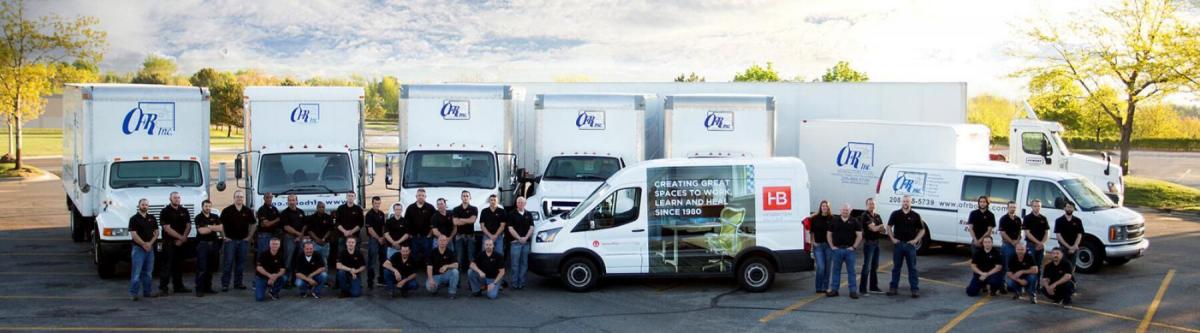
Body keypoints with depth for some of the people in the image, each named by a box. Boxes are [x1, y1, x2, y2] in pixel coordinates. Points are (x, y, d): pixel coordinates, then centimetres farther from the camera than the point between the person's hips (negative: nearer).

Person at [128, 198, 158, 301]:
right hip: (138, 248, -5)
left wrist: (150, 243, -5)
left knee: (148, 272, 9)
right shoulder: (134, 219, -4)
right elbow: (134, 235, -11)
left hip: (150, 248, 5)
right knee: (136, 272, -7)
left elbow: (156, 232, 10)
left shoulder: (152, 218, 11)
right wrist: (144, 244, -14)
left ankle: (147, 292, 16)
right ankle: (133, 293, -5)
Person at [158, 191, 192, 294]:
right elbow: (167, 228, -12)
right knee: (167, 266, -7)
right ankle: (163, 288, -6)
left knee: (178, 265, 10)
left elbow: (188, 226, 7)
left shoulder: (184, 211, 10)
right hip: (169, 242, -5)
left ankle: (178, 286, 17)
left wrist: (182, 239, -6)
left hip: (181, 243, 5)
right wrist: (180, 237, -14)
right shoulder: (165, 212, -5)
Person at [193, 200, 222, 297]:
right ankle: (199, 289, -8)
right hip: (202, 244, -5)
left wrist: (209, 227, -10)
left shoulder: (215, 217, 13)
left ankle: (208, 287, 15)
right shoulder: (198, 218, -2)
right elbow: (201, 231, -14)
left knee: (211, 268, 8)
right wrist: (214, 228, -3)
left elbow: (220, 228, 0)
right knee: (201, 268, -9)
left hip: (213, 244, 5)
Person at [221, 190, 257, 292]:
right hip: (230, 240, -3)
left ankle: (238, 282, 15)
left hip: (243, 240, 3)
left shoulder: (248, 211, 6)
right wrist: (224, 237, -3)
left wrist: (249, 236, 9)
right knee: (228, 262, -5)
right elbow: (221, 225, 1)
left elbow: (253, 224, 15)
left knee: (241, 263, 7)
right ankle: (224, 284, -2)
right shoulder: (227, 210, -3)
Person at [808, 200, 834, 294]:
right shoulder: (815, 218, 1)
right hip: (818, 245, -1)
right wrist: (812, 242, 2)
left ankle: (826, 287, 17)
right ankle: (819, 287, 6)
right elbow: (811, 232, 8)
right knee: (820, 267, -7)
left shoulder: (832, 218, 0)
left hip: (828, 245, 1)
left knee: (827, 267, 7)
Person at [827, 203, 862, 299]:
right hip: (837, 249, 2)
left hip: (849, 249, -2)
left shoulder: (854, 222, 2)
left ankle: (853, 291, 3)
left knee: (851, 271, 0)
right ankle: (834, 290, 13)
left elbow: (859, 235, 1)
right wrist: (832, 246, 3)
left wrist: (854, 246, -6)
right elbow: (829, 234, 11)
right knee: (836, 270, 7)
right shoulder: (835, 221, 6)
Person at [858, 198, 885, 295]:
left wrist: (878, 228, -12)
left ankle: (873, 287, 22)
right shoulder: (865, 216, -10)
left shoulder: (877, 216, 13)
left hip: (876, 243, 8)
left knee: (875, 266, 13)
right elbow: (873, 228, -19)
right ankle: (862, 289, -7)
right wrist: (881, 226, -1)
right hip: (868, 242, -8)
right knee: (867, 267, -9)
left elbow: (883, 230, 9)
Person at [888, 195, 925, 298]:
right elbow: (889, 226, 10)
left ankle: (915, 289, 6)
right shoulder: (895, 214, 2)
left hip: (910, 244, -1)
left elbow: (922, 230, 6)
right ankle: (893, 287, 14)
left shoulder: (915, 215, 1)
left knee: (912, 268, 2)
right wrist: (892, 238, 0)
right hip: (898, 243, 1)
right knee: (896, 267, 8)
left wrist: (915, 240, -5)